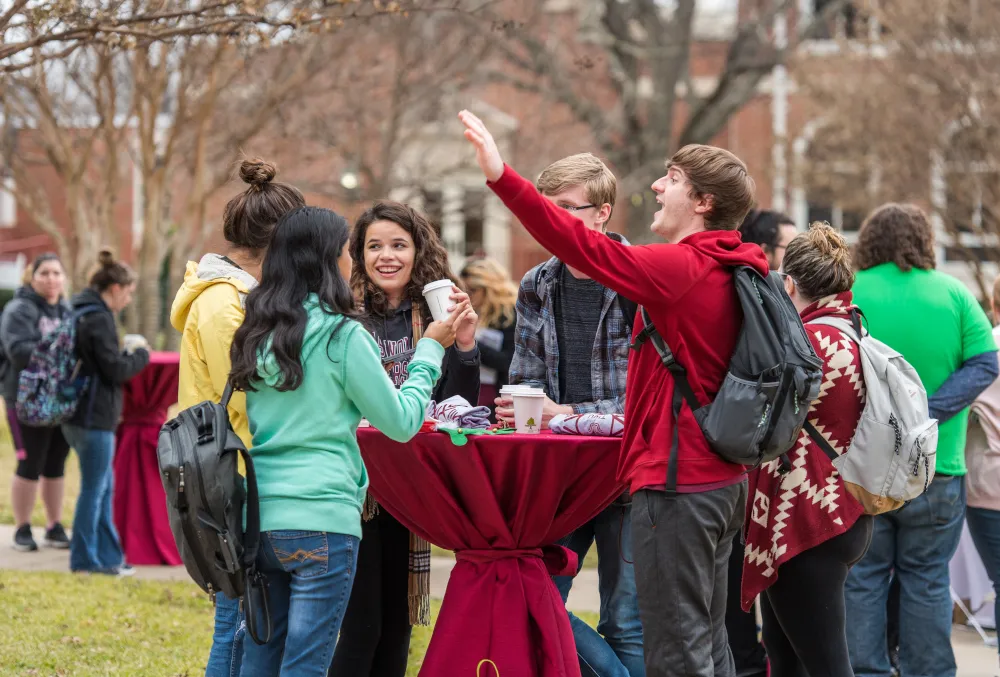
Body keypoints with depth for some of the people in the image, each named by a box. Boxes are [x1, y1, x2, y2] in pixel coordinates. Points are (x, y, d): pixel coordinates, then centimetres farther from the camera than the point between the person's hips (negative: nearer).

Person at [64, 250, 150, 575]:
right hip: (94, 417, -10)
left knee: (104, 486, 16)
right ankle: (85, 558, 5)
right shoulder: (98, 319, -17)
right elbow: (116, 370, -19)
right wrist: (141, 355, -2)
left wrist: (130, 356, 13)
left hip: (79, 414, 10)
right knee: (94, 489, -1)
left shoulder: (81, 314, 13)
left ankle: (108, 555, 21)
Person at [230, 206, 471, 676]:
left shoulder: (257, 334, 9)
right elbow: (401, 422, -2)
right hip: (321, 519, -6)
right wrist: (430, 350, 9)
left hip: (259, 515, 6)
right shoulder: (342, 336, -9)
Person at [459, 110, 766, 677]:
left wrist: (503, 178, -26)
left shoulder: (681, 268, -16)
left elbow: (587, 248, -23)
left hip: (675, 480, -10)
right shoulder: (734, 271, 12)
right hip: (724, 481, 10)